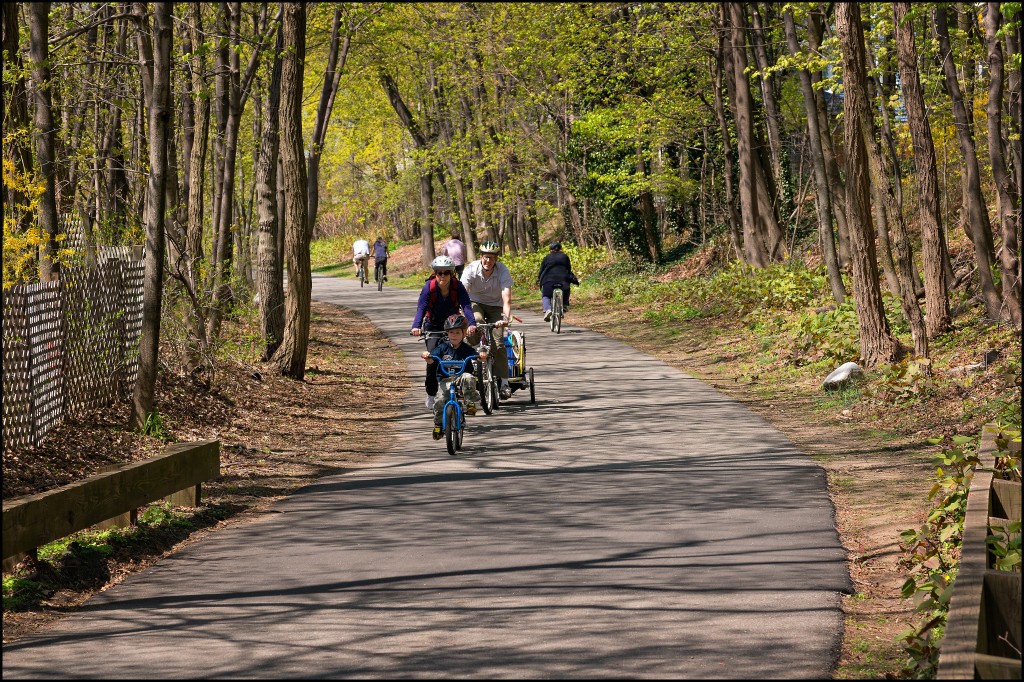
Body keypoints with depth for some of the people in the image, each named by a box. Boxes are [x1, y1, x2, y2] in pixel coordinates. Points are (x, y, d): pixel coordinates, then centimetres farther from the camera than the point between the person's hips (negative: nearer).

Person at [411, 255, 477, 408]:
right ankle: (431, 393, -4)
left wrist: (472, 324, -48)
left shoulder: (458, 286, -18)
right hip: (433, 326, -1)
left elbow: (466, 306, -29)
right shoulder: (429, 287, -19)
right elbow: (421, 308, -29)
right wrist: (416, 326, -47)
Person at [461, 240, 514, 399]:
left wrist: (505, 318, -51)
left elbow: (507, 299, -34)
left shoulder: (503, 271, -25)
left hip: (495, 306, 0)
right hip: (476, 303, 0)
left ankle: (504, 383, -11)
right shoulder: (471, 270, -24)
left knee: (498, 343, -16)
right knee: (476, 322, -35)